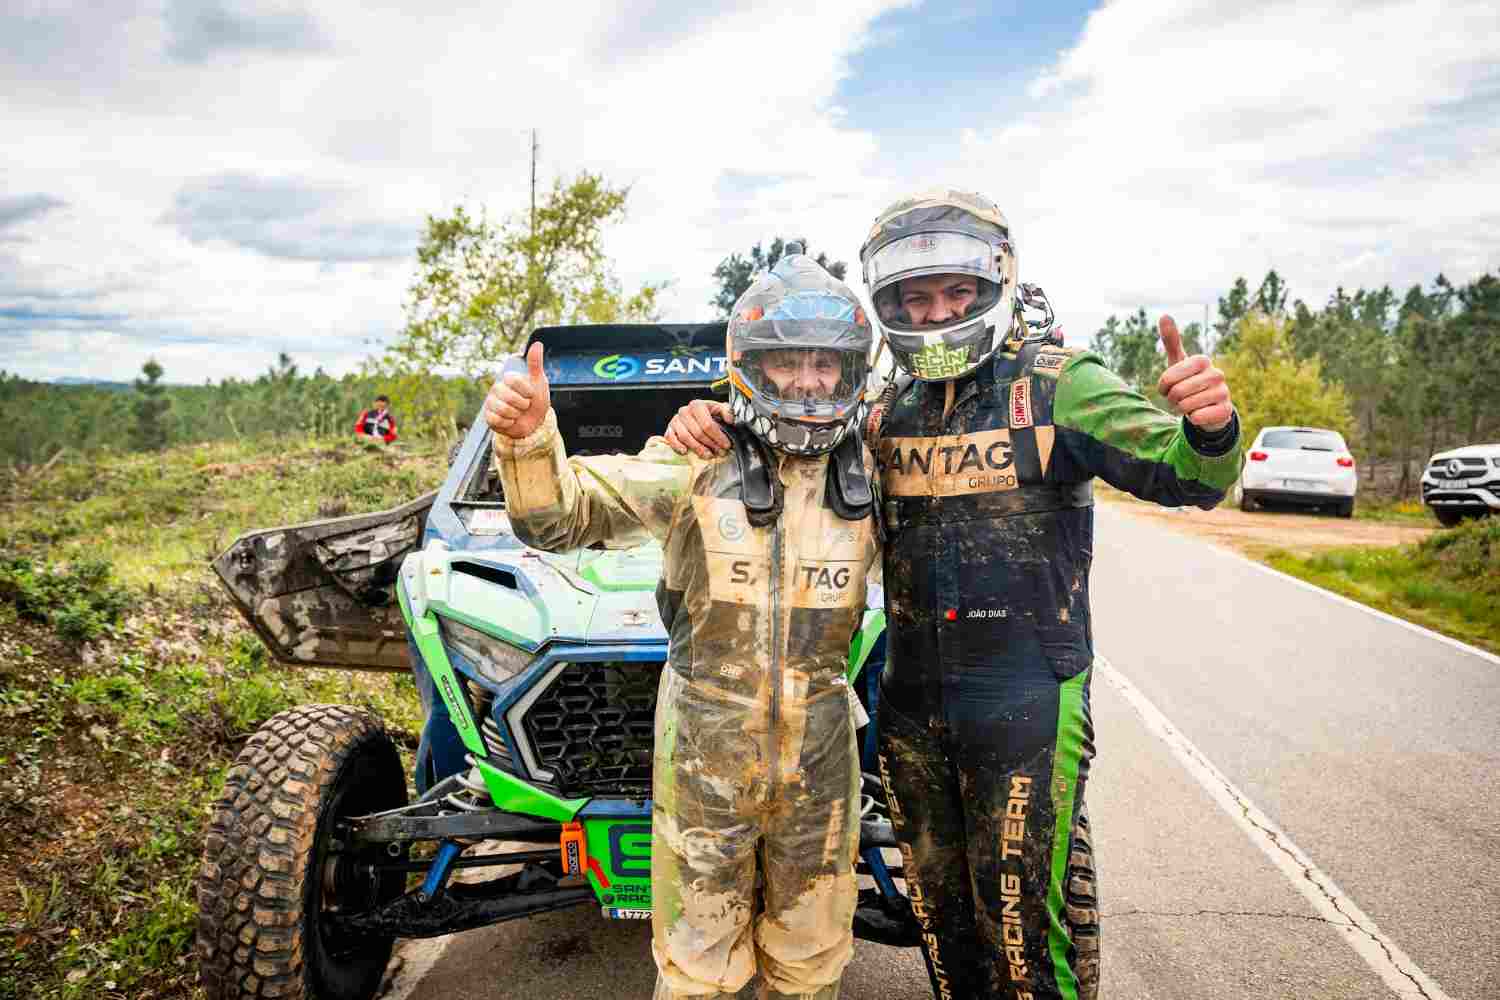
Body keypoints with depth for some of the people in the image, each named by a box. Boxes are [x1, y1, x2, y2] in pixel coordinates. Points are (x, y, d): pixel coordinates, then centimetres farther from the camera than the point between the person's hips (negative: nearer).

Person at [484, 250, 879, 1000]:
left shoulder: (870, 475, -2)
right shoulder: (697, 464, -12)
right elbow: (559, 517, -16)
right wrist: (529, 441, -35)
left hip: (820, 756, 3)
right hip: (705, 754, -2)